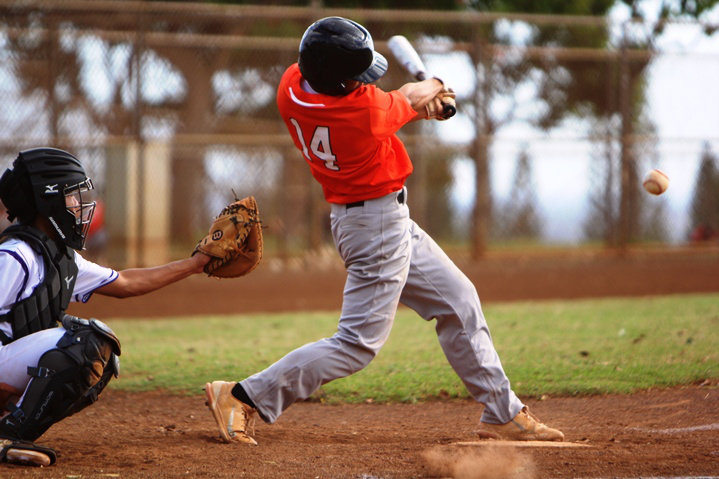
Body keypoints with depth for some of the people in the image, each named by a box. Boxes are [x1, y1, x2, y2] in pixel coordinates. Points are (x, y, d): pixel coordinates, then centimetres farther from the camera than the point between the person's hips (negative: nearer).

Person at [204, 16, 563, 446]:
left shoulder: (291, 85, -10)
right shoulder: (367, 113, -31)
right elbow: (407, 100, -8)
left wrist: (417, 99, -2)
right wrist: (425, 91, 15)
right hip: (380, 226, -10)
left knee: (460, 302, 16)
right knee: (358, 345, -4)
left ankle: (503, 413, 23)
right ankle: (243, 397, -3)